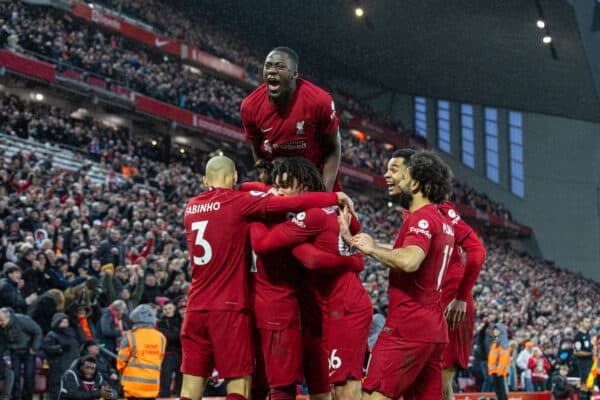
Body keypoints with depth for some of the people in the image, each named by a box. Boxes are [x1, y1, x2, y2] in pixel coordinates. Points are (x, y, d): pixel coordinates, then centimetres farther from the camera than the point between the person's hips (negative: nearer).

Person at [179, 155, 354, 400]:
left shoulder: (191, 207, 12)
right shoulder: (238, 202, -6)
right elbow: (293, 204, -9)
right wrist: (336, 197, 2)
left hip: (195, 308, 6)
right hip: (229, 308, -6)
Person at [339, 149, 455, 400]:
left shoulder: (421, 218, -12)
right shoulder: (443, 223, 19)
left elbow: (408, 261, -30)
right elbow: (408, 252, 24)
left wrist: (372, 249, -15)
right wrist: (353, 240, 21)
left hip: (406, 327, -9)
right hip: (435, 330, 9)